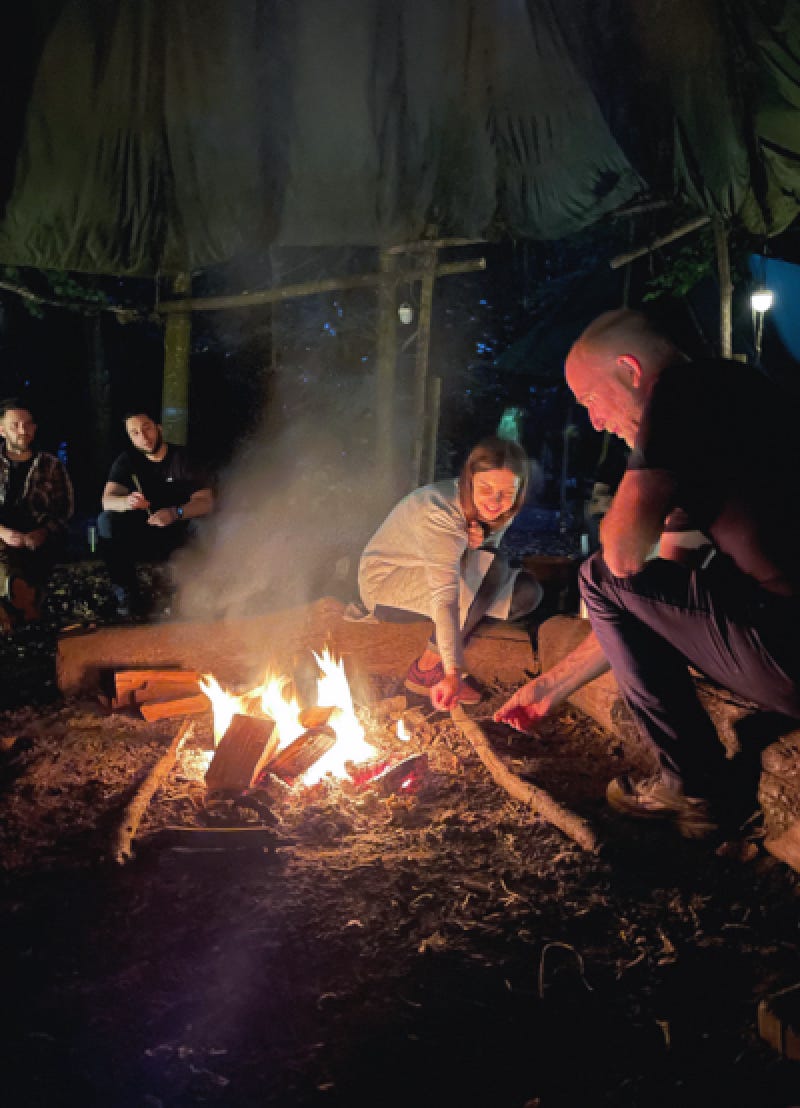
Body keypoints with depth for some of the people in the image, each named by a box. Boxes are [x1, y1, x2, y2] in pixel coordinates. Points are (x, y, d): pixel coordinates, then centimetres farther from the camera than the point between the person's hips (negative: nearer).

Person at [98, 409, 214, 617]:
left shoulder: (183, 458, -2)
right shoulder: (128, 460, 4)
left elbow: (206, 502, -11)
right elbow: (107, 500, -9)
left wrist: (175, 513, -31)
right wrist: (127, 502, -34)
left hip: (177, 534, -2)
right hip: (140, 534, 2)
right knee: (106, 520, -23)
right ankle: (128, 595, -23)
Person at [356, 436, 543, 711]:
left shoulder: (495, 512, -10)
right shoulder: (439, 513, -34)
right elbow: (444, 596, -42)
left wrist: (480, 541, -23)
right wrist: (453, 673, -50)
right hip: (385, 583, -8)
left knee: (527, 591, -8)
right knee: (493, 565, -29)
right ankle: (427, 669, -19)